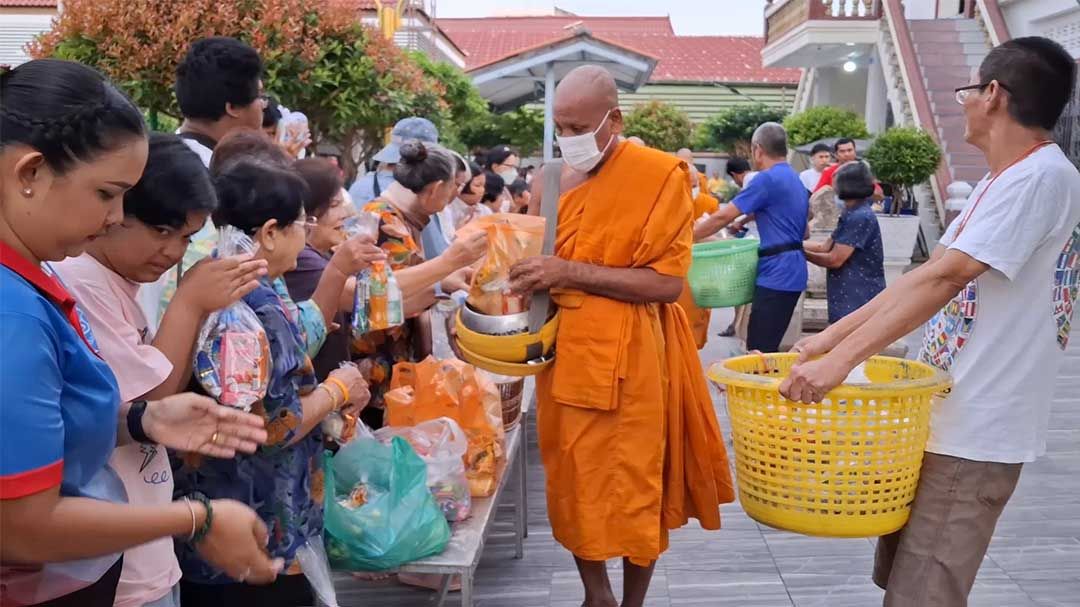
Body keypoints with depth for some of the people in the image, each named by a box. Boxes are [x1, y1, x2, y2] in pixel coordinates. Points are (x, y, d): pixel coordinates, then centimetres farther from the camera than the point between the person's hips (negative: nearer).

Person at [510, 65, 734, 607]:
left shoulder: (661, 175, -9)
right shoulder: (550, 179, 6)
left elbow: (668, 281, -15)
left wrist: (570, 272, -19)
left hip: (630, 359, -4)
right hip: (565, 354, 5)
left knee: (634, 488, 7)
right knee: (573, 484, 12)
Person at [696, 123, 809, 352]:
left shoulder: (767, 179, -12)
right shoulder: (795, 180, 18)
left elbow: (723, 216, -12)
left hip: (777, 275, -10)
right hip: (791, 273, 10)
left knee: (758, 351, -10)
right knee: (768, 350, 13)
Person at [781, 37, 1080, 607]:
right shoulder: (1001, 182, 15)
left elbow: (943, 279, -25)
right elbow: (924, 277, 14)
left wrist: (842, 359, -28)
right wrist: (832, 336, 9)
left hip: (974, 430, -9)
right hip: (943, 414, 9)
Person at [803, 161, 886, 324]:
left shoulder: (860, 217, -19)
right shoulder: (852, 215, 16)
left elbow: (834, 259, -18)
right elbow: (826, 247, 15)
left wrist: (801, 253, -6)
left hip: (859, 301, -10)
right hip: (851, 299, 10)